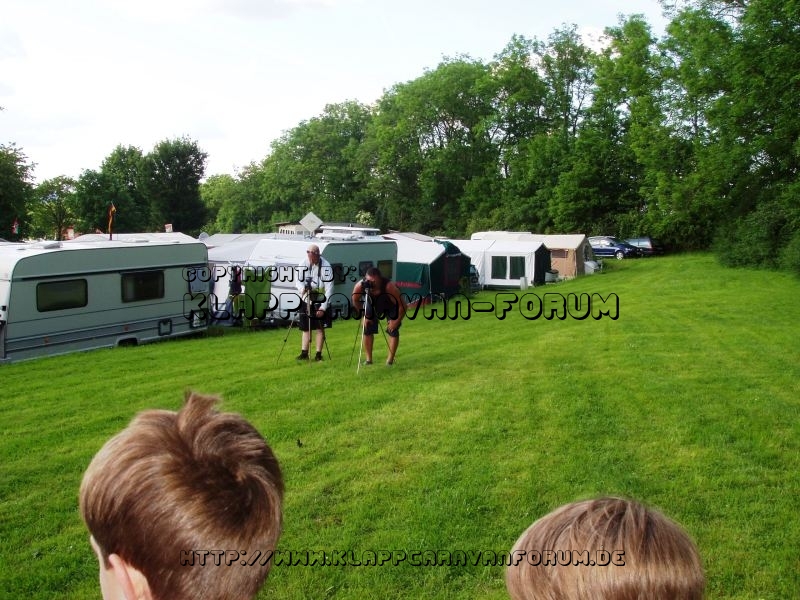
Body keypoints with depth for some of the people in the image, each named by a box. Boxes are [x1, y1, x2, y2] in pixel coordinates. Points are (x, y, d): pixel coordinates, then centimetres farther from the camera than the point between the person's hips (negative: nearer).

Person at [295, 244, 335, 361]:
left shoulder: (326, 267, -14)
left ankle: (318, 354, 5)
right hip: (306, 300, 4)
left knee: (320, 328, -2)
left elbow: (329, 289, -15)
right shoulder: (302, 264, -2)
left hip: (320, 301, -4)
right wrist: (302, 288, -23)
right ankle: (304, 353, 12)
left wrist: (323, 307, -19)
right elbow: (298, 281, 2)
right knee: (305, 328, 7)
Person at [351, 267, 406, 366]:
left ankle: (390, 359, -4)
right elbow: (355, 301, -11)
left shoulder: (389, 286, -44)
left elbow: (402, 305, -33)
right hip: (372, 305, 3)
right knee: (367, 329, -6)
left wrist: (398, 320, -25)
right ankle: (368, 359, 4)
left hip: (391, 306, -2)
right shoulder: (359, 286, -35)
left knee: (393, 330, -12)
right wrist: (364, 316, -9)